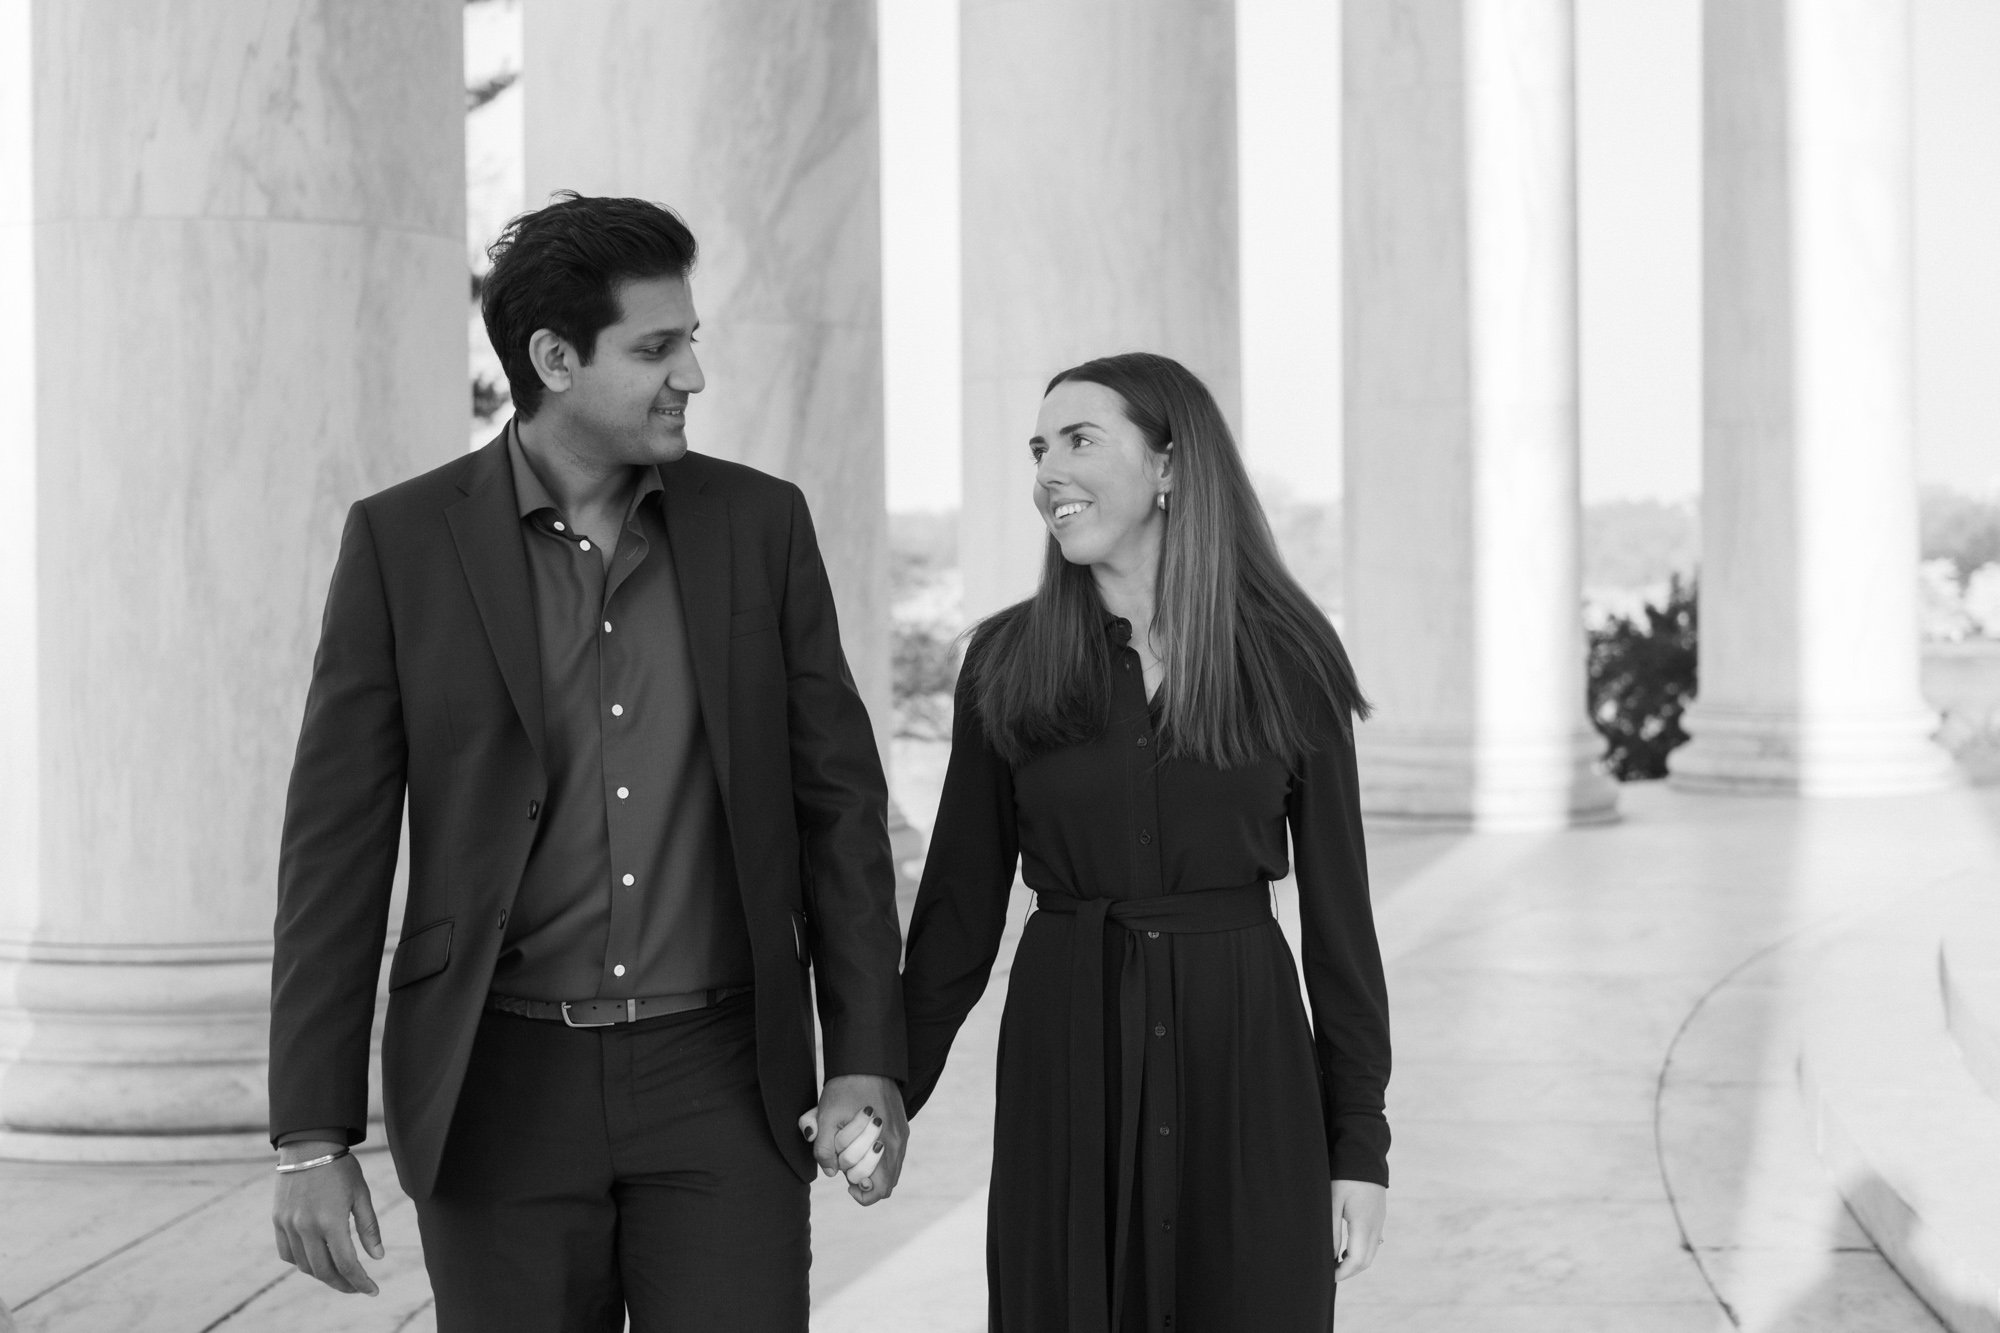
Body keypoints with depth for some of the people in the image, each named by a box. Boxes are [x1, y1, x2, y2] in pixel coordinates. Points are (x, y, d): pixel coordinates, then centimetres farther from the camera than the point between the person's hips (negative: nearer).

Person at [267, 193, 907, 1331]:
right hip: (504, 1082, -1)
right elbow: (338, 845, -4)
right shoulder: (403, 540, -4)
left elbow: (837, 799, 5)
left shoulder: (760, 523, 2)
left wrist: (869, 1060, -3)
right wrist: (313, 1137, -8)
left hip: (719, 1078, 1)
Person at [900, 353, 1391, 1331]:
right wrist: (886, 1095, 1)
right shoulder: (1005, 663, 1)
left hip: (1245, 1067, -1)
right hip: (1064, 1066, 1)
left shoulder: (1288, 659, -1)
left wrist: (1361, 1148, -1)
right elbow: (960, 906, 6)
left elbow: (1336, 910, 1)